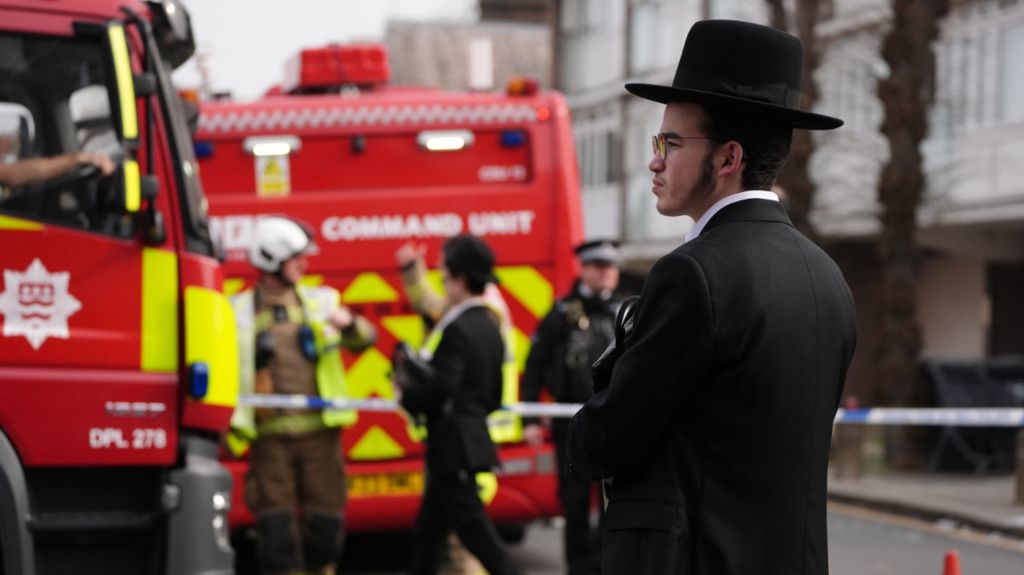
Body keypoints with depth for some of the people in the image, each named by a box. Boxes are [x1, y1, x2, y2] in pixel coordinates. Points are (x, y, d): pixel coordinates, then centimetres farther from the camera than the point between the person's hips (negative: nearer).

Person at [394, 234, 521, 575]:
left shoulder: (457, 329, -17)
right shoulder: (490, 326, 12)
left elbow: (442, 387, -25)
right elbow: (493, 396, 16)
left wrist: (407, 397, -9)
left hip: (453, 444, -10)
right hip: (475, 433, 10)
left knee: (472, 526, -6)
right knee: (428, 530, 15)